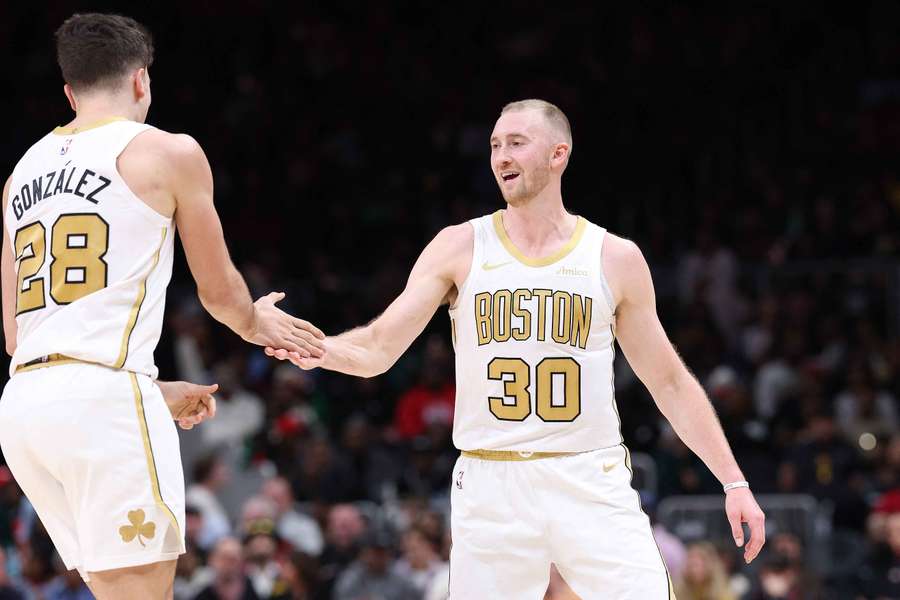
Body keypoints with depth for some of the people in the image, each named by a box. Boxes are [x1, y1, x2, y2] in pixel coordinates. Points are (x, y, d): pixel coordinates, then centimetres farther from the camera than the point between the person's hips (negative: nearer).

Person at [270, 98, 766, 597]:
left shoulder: (615, 258, 5)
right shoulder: (460, 248, 4)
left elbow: (670, 382, 11)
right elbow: (380, 347, -2)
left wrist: (734, 481, 6)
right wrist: (318, 350, -24)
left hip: (591, 483, 0)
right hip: (491, 487, 0)